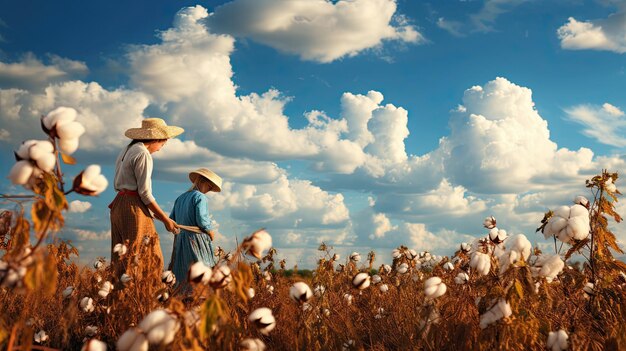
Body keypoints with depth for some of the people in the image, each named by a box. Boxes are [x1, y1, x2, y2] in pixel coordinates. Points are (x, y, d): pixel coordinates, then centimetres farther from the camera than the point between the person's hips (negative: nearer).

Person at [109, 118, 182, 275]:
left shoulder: (126, 151, 18)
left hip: (118, 205, 10)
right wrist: (165, 219, -8)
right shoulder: (143, 154, -10)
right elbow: (145, 193, -14)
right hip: (134, 207, -10)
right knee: (151, 259, -10)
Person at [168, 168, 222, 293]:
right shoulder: (200, 197, -7)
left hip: (180, 240, 8)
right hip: (196, 240, -8)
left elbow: (171, 220, 16)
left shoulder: (180, 198, 18)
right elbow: (202, 219, -18)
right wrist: (211, 232, -4)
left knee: (183, 276, 9)